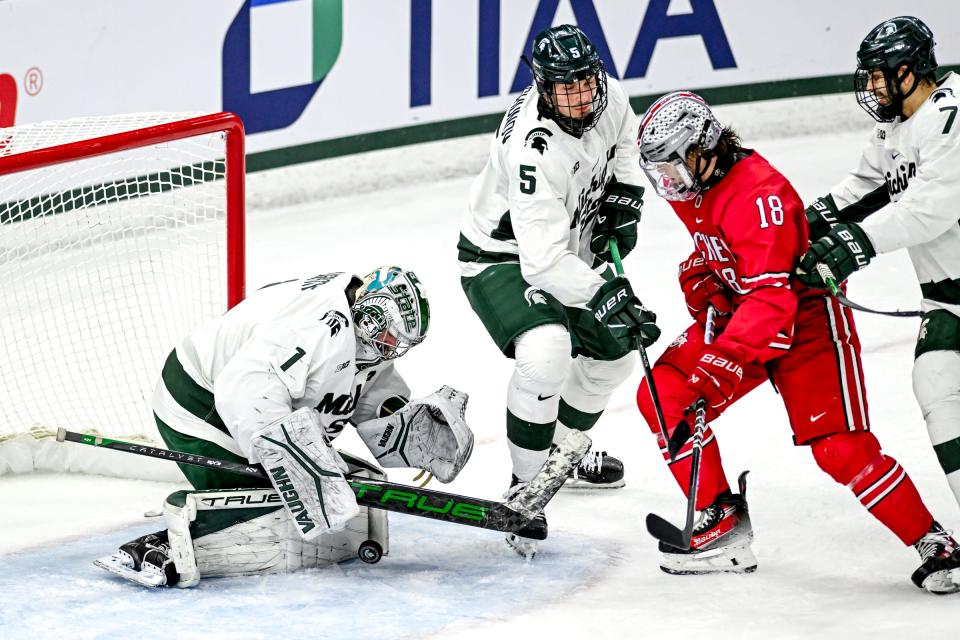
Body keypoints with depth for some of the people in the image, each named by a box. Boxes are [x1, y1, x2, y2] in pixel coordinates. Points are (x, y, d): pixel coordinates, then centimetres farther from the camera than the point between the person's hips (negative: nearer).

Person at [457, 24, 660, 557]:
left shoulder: (606, 96, -15)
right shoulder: (533, 149, -38)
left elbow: (626, 139, 12)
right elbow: (544, 262, -39)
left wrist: (625, 197, -1)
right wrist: (604, 294, -47)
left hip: (569, 249, 8)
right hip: (501, 257, -8)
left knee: (614, 349, 19)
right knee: (546, 355, -32)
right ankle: (525, 488, -16)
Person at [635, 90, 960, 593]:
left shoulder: (758, 193, -29)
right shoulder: (690, 184, 0)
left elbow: (770, 297, -35)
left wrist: (723, 362, -42)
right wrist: (700, 282, 0)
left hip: (805, 315, -9)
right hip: (737, 308, 9)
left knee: (839, 447, -19)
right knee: (662, 395, -5)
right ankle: (722, 522, 3)